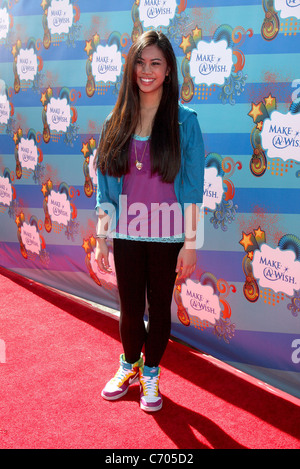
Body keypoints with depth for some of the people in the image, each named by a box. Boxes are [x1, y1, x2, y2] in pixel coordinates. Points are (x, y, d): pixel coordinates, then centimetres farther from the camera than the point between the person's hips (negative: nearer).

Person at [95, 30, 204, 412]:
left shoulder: (184, 122, -5)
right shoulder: (116, 123, 2)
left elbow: (193, 189, -5)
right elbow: (104, 187, 6)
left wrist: (191, 242, -8)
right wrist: (100, 238, 4)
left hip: (167, 237, -2)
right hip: (126, 236, 2)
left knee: (159, 308, 12)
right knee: (130, 310, 13)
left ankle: (151, 374, 35)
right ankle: (129, 367, 41)